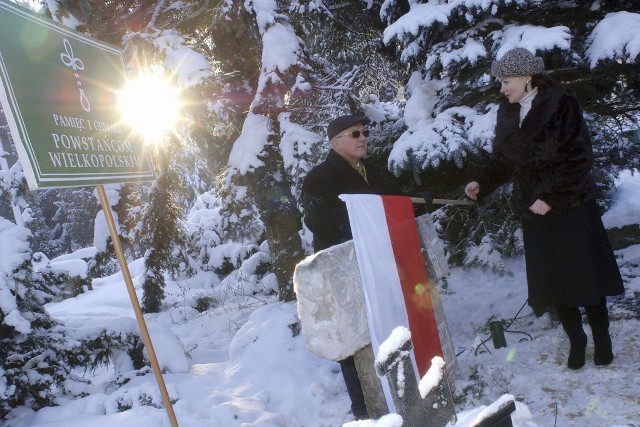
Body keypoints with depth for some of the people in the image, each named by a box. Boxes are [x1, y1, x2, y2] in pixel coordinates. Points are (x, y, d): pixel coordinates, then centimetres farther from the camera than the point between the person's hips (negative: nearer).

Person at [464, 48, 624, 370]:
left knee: (584, 273, 4)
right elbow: (503, 161, 11)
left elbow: (578, 159, -15)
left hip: (570, 206, -4)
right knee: (549, 279, 6)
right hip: (534, 210, 5)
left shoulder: (561, 106, -11)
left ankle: (601, 339, 23)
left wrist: (551, 197, -20)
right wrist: (482, 183, -4)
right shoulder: (507, 113, 6)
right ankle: (576, 340, 23)